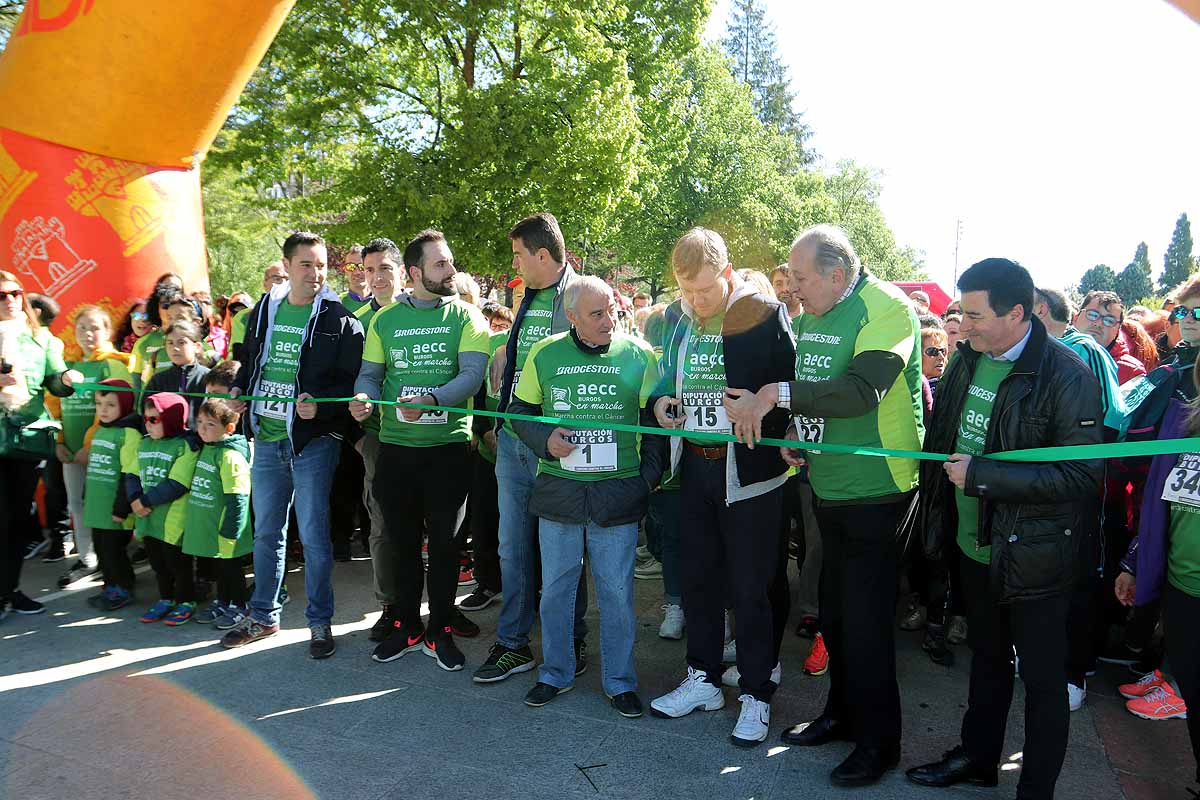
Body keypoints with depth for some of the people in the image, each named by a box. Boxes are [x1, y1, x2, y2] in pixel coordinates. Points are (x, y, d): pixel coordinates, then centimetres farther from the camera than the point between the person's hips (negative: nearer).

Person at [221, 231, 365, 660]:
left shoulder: (339, 319, -6)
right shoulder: (263, 311, 11)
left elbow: (354, 379, -10)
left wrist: (320, 403, -25)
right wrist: (238, 390, 5)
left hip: (313, 439, -5)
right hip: (266, 438, 5)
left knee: (313, 535, 0)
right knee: (266, 532, 16)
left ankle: (320, 621, 16)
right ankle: (264, 615, 31)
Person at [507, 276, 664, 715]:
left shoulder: (640, 355, -2)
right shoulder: (544, 355, 0)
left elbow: (656, 420, 6)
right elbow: (520, 411, 10)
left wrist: (649, 475, -1)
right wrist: (545, 439, -8)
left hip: (618, 493, -1)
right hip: (558, 491, 1)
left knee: (617, 591, 7)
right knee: (555, 588, 12)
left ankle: (619, 681, 24)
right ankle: (556, 674, 31)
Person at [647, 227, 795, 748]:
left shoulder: (766, 315, -11)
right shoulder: (678, 320, 7)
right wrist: (661, 402, -2)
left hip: (748, 470, -6)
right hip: (694, 466, 6)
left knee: (749, 588, 4)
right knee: (697, 577, 16)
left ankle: (757, 695, 20)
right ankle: (703, 680, 33)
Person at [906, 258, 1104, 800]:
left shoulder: (1066, 375, -20)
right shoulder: (967, 360, 1)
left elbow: (1082, 474, -24)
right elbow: (942, 439, 14)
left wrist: (982, 474, -26)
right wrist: (938, 518, 9)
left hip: (1033, 558, -7)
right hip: (975, 547, 7)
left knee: (1042, 679, 10)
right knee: (987, 659, 24)